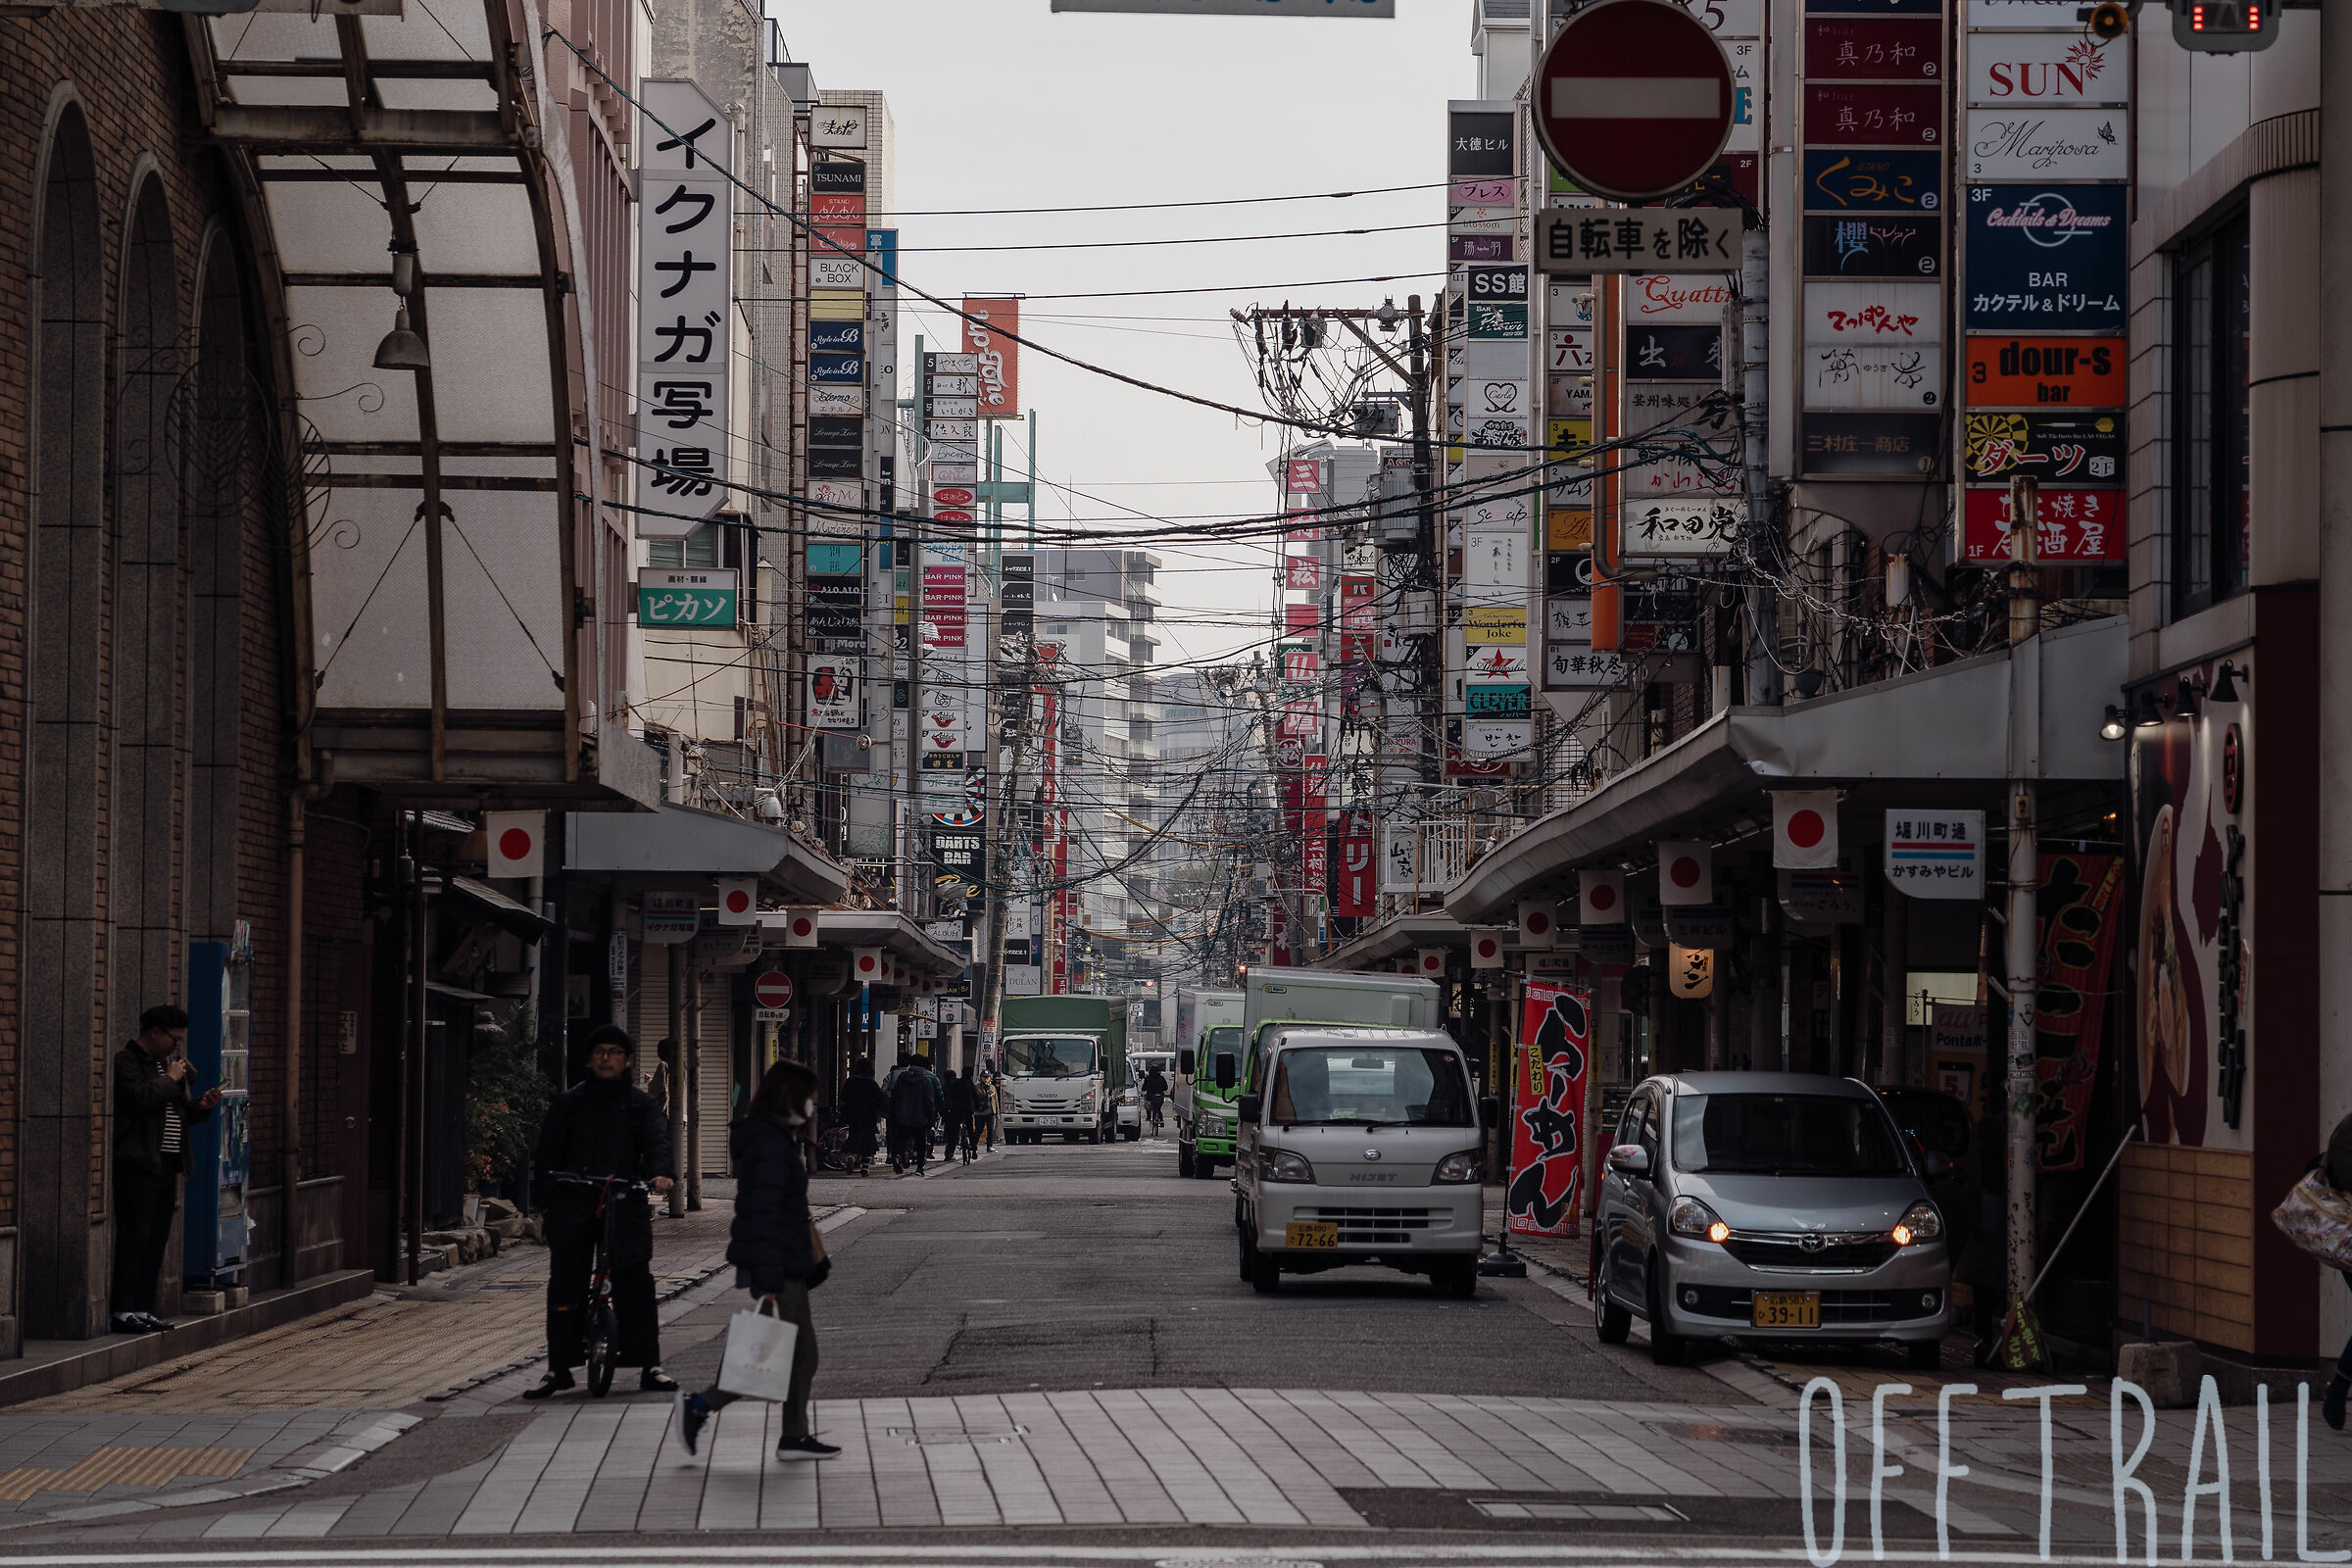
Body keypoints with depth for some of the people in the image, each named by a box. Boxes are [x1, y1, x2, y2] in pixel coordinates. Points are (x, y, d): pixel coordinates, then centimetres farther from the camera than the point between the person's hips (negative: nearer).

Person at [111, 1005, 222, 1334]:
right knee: (134, 1236, -10)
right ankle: (124, 1310, -10)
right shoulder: (125, 1061, -6)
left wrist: (201, 1106, 8)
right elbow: (139, 1098, -23)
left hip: (166, 1165, 9)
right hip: (138, 1163, -9)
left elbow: (178, 1114, 27)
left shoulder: (165, 1063, 22)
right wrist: (171, 1080, -11)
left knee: (156, 1239, 9)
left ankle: (143, 1308, 12)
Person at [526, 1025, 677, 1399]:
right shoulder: (569, 1103, 16)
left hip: (624, 1202, -1)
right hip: (574, 1202, 1)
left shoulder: (641, 1104, 13)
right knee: (564, 1283, -2)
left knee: (635, 1281, -8)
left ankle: (648, 1365, -3)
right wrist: (542, 1177, -11)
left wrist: (659, 1173, -23)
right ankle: (558, 1367, 5)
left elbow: (657, 1141, -2)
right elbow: (549, 1149, 10)